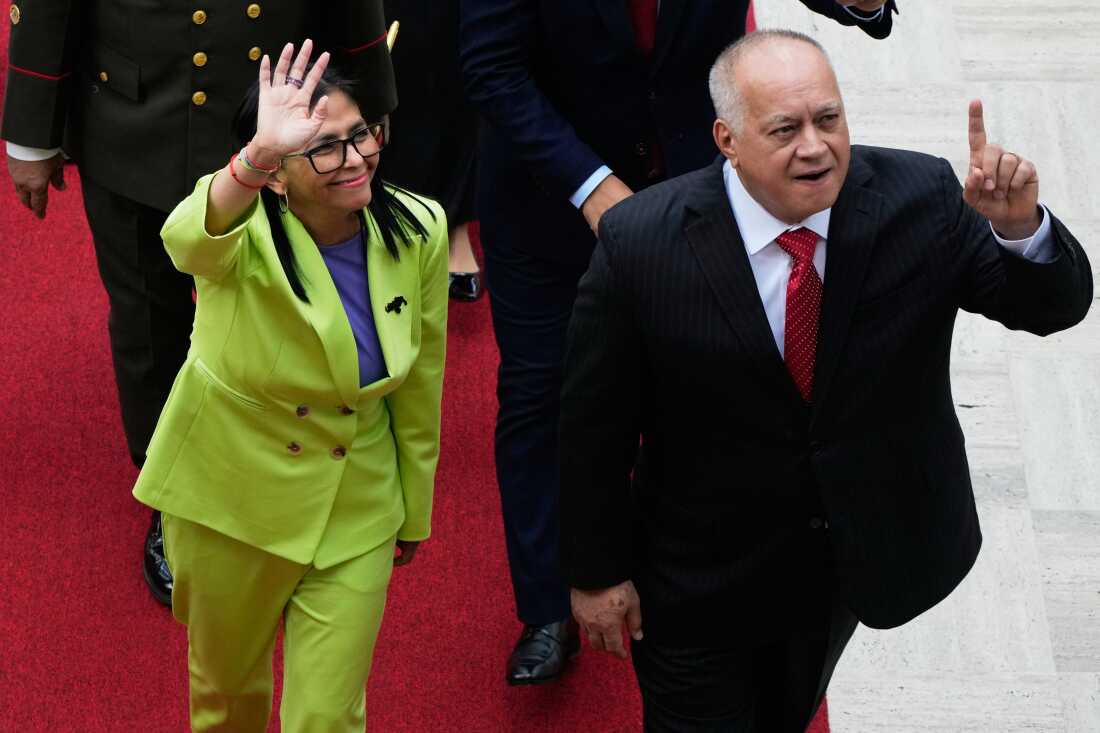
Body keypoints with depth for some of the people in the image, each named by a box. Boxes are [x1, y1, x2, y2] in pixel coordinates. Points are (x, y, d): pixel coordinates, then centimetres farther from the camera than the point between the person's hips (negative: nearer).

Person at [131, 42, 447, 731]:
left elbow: (420, 386, 0)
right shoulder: (246, 231, -25)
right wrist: (256, 157, -72)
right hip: (231, 491, -1)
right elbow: (191, 241, -52)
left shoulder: (418, 232, -14)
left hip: (356, 506, 2)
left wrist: (415, 512, 10)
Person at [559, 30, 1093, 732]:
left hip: (859, 557, 4)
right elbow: (596, 425, -14)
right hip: (702, 575, -3)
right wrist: (597, 571, -7)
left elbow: (1056, 305, -13)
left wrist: (1021, 227, -35)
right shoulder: (641, 243, -24)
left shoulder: (919, 200, -19)